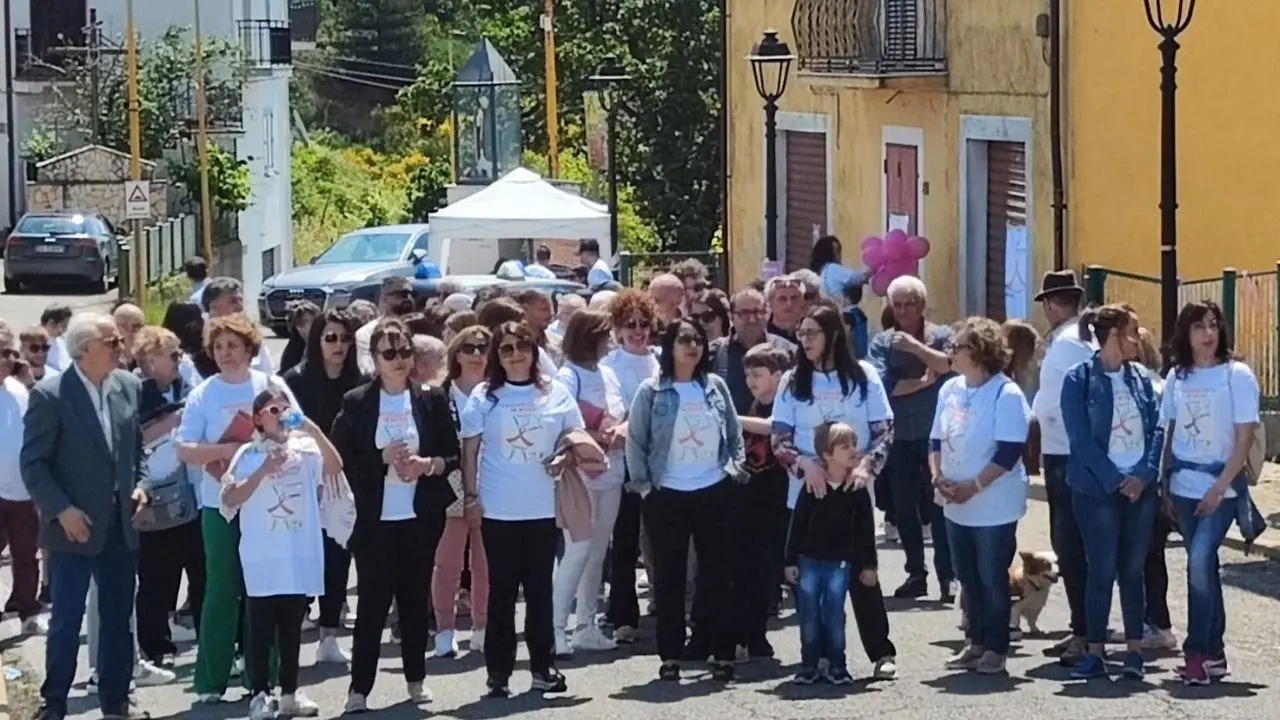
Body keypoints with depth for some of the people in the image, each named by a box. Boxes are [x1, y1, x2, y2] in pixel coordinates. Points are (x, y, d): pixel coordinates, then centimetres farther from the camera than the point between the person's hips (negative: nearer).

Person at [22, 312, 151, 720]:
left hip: (120, 524, 5)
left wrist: (139, 485, -1)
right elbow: (33, 463, -10)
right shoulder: (50, 395, -13)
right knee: (67, 620, 0)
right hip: (75, 525, -5)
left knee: (118, 618, 12)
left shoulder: (129, 387, 3)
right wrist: (61, 510, -17)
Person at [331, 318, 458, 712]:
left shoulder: (432, 399, 4)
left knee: (416, 598, 10)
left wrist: (428, 465, -13)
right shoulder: (356, 403, -1)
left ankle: (416, 678, 22)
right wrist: (383, 458, -16)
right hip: (374, 518, -2)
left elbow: (453, 455, 6)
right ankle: (359, 687, -1)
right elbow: (344, 461, -3)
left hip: (421, 516, 2)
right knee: (373, 601, -4)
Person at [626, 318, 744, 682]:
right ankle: (670, 656, 10)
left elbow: (734, 431, 12)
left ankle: (722, 653, 10)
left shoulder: (715, 386, 4)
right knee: (670, 577, 5)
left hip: (714, 492, 2)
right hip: (667, 495, -2)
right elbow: (635, 441, -1)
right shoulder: (651, 392, -4)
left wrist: (736, 467, 2)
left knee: (718, 575, 5)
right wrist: (643, 483, -5)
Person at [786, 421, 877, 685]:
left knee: (834, 614, -3)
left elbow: (866, 530, 3)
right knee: (808, 614, 0)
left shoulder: (858, 489, -3)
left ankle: (835, 665, 8)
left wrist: (869, 565, 3)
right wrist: (791, 561, -1)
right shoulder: (812, 487, -5)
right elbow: (797, 525, 0)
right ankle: (809, 664, 10)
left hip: (841, 563, 0)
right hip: (810, 561, 0)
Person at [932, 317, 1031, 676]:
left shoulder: (1006, 394, -14)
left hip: (994, 506, -7)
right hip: (956, 506, 7)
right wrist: (938, 476, -5)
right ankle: (975, 643, 23)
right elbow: (936, 440, 13)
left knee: (992, 578, 0)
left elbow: (1009, 453, -19)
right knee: (969, 578, 13)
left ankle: (995, 648, 9)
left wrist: (973, 486, -21)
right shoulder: (949, 390, 7)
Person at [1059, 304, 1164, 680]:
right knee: (1102, 569, -2)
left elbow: (1157, 428, 6)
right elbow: (1081, 438, -9)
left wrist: (1145, 475, -9)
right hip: (1097, 489, -4)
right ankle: (1095, 651, 4)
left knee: (1133, 569, 6)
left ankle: (1135, 649, 11)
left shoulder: (1141, 378, 10)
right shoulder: (1079, 380, -4)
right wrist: (1115, 480, -14)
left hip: (1141, 488, 4)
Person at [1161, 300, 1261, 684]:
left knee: (1199, 561, -18)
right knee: (1203, 566, 9)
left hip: (1222, 486, -4)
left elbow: (1244, 439, -9)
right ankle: (1214, 652, 17)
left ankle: (1198, 651, -11)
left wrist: (1220, 488, -14)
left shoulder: (1237, 375, -7)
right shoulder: (1177, 377, 6)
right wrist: (1165, 484, 5)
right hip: (1184, 486, 4)